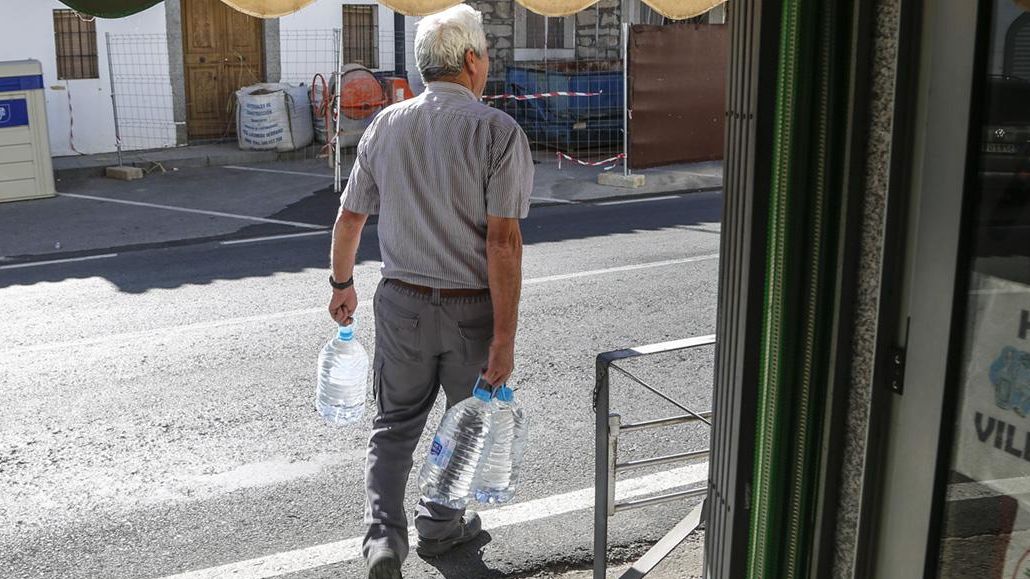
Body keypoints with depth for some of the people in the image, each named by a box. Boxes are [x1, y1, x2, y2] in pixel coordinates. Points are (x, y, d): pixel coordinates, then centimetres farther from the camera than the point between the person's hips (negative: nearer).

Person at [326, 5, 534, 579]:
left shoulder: (386, 124, 1)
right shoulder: (498, 131, -13)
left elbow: (350, 217, 7)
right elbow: (503, 240, -19)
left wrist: (343, 284, 23)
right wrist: (504, 338, -18)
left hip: (402, 302, 3)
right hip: (473, 307, -3)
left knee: (396, 423, 18)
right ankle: (441, 526, 35)